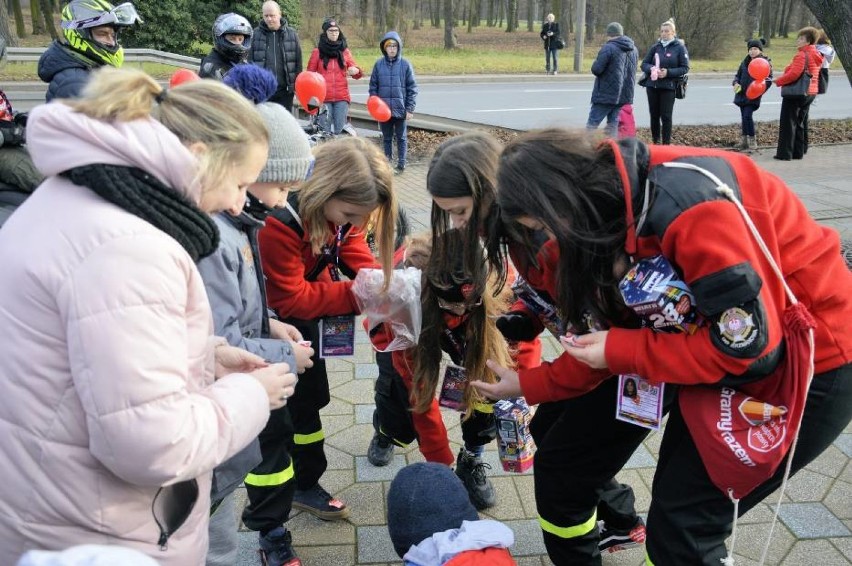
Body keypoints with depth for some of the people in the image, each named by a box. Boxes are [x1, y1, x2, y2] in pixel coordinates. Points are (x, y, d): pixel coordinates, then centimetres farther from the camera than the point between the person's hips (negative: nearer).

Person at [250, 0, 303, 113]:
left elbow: (298, 61, 7)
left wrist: (297, 85, 3)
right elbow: (249, 61, 3)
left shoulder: (292, 34, 5)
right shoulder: (255, 34, 3)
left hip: (284, 90, 1)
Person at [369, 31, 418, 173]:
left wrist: (410, 109, -7)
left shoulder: (405, 64, -4)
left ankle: (401, 164, 14)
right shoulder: (379, 64, 2)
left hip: (400, 109, -2)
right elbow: (373, 86, 7)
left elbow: (412, 88, -2)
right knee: (387, 138, 12)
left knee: (401, 138, 7)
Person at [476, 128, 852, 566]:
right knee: (673, 492, 17)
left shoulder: (684, 201, -31)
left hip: (811, 360, -8)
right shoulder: (620, 207, -3)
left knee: (679, 524, -1)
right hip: (737, 347, 8)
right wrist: (527, 385, 7)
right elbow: (618, 333, 5)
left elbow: (749, 347, -27)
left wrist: (619, 351, -20)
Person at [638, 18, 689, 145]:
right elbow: (644, 63, 8)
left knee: (666, 116, -3)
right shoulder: (655, 46, 7)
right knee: (654, 115, 9)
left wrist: (668, 72, -18)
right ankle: (655, 141, 21)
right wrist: (651, 68, -15)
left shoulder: (680, 47, -3)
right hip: (652, 85, 4)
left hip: (668, 87, -4)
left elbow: (685, 68, -4)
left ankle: (666, 144, 4)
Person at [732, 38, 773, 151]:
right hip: (742, 94, 6)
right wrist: (736, 83, 0)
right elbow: (738, 75, 21)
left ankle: (752, 141, -6)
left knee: (747, 116, -16)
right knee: (744, 117, 9)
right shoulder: (745, 62, 13)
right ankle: (744, 140, 17)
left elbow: (768, 80, -6)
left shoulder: (766, 62, -2)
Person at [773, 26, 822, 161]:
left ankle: (785, 153, -2)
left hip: (796, 93, -9)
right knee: (800, 123, 16)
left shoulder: (802, 55, -18)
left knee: (788, 123, -3)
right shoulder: (816, 56, 13)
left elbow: (794, 74, -26)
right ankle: (799, 152, 19)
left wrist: (778, 81, -15)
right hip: (810, 93, 9)